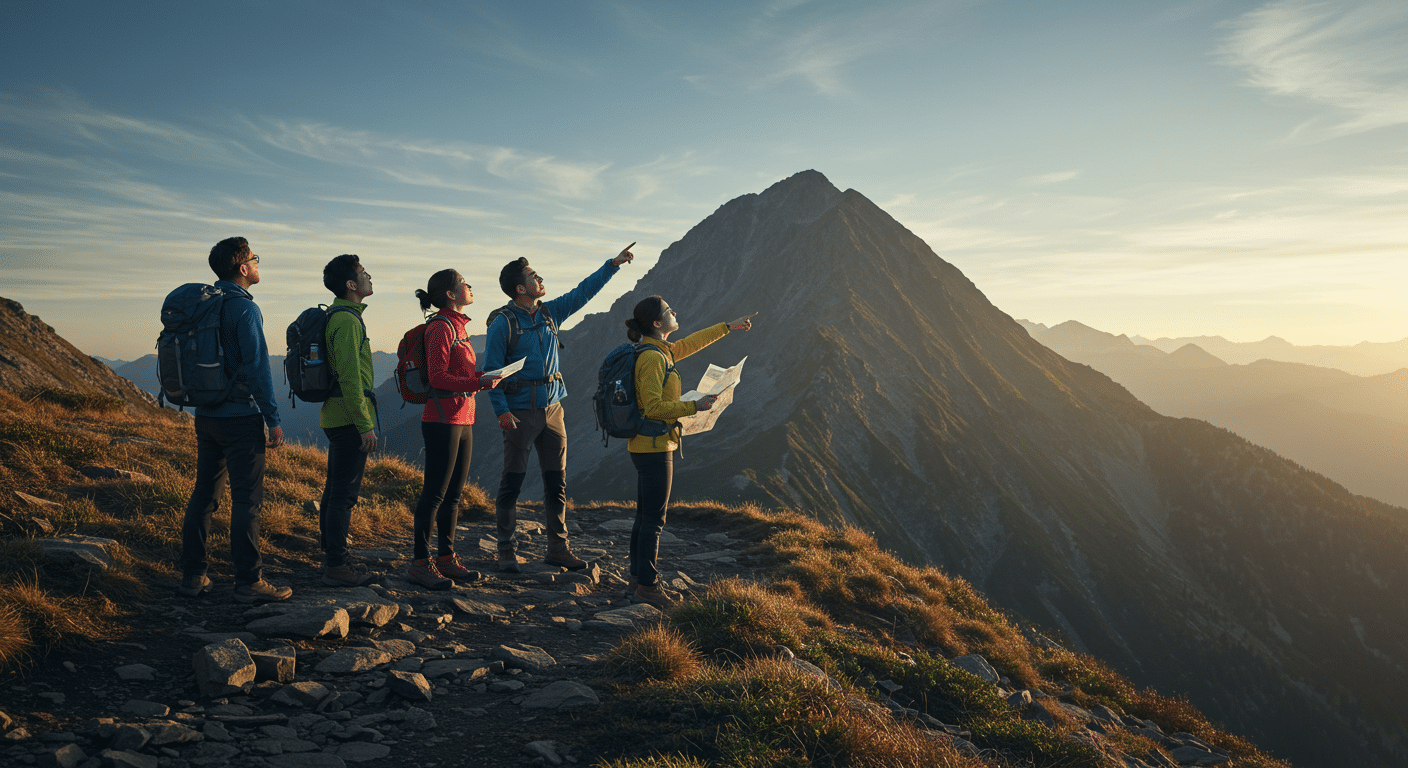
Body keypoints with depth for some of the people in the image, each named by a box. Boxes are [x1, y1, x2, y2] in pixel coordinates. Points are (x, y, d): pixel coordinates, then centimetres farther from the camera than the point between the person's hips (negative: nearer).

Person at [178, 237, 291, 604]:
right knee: (247, 500, -3)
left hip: (206, 416, 8)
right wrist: (273, 420, -14)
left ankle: (193, 575, 18)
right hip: (240, 418, -8)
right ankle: (248, 582, 1)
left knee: (204, 494, 13)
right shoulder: (245, 309, -14)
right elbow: (257, 369, -18)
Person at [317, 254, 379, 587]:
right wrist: (366, 425, -20)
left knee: (335, 490, 15)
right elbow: (350, 377, -22)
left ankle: (331, 558, 23)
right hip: (349, 417, -11)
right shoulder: (347, 320, -15)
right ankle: (337, 566, -1)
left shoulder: (338, 316, 18)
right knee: (344, 493, -6)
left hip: (336, 417, 11)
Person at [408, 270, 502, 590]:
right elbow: (437, 377, -18)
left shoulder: (457, 325, 16)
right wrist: (478, 383, -21)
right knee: (435, 493, -4)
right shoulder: (441, 326, -12)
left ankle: (447, 558, 21)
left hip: (463, 420, 9)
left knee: (454, 493, 12)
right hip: (443, 420, -9)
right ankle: (421, 563, 4)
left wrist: (485, 377, 7)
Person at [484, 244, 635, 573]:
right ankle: (506, 551, 10)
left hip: (552, 409, 6)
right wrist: (501, 410, -17)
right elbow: (491, 370, -8)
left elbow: (583, 292, 17)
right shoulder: (502, 324, -8)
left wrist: (613, 264, 13)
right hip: (521, 413, -6)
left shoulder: (550, 312, 10)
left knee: (557, 482, 8)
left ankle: (558, 549, 16)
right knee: (512, 481, 0)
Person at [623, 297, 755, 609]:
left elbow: (690, 343, 27)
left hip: (646, 446, 10)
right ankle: (647, 586, 6)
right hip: (654, 447, -10)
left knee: (645, 517, 15)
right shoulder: (652, 358, -18)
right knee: (654, 519, -2)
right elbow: (654, 407, -23)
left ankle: (638, 580, 23)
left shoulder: (660, 351, 11)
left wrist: (729, 327, 35)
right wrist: (694, 406, -18)